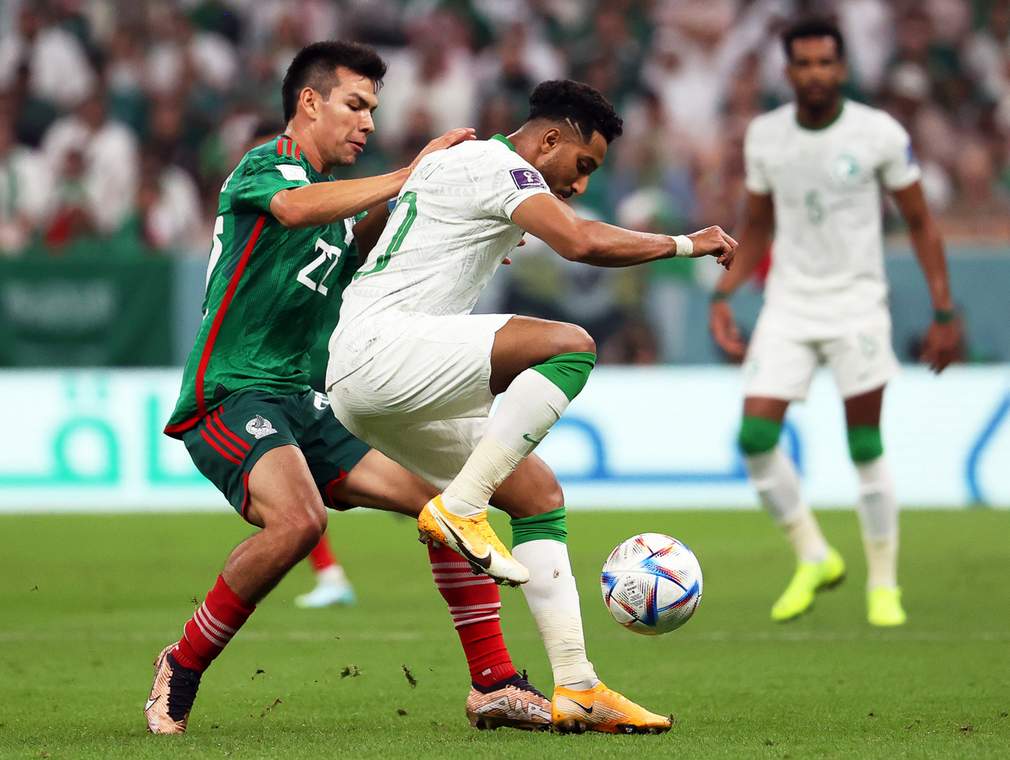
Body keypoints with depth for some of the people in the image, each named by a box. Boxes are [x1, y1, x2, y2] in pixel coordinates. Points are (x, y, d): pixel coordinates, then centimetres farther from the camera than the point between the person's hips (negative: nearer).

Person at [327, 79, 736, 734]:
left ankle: (577, 687, 1)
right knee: (571, 346, -26)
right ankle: (459, 509, -24)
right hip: (377, 344, -11)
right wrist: (684, 244, -8)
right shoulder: (496, 164, -6)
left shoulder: (451, 162, 26)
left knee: (539, 492, 7)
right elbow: (582, 242, -21)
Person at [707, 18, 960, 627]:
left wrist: (944, 311, -3)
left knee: (866, 448, -4)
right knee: (756, 435, -10)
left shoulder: (879, 133, -7)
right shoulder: (765, 136, 2)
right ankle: (814, 558, 8)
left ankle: (884, 583, 11)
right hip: (788, 308, 3)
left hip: (858, 307, -3)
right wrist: (723, 295, 5)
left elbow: (920, 222, 1)